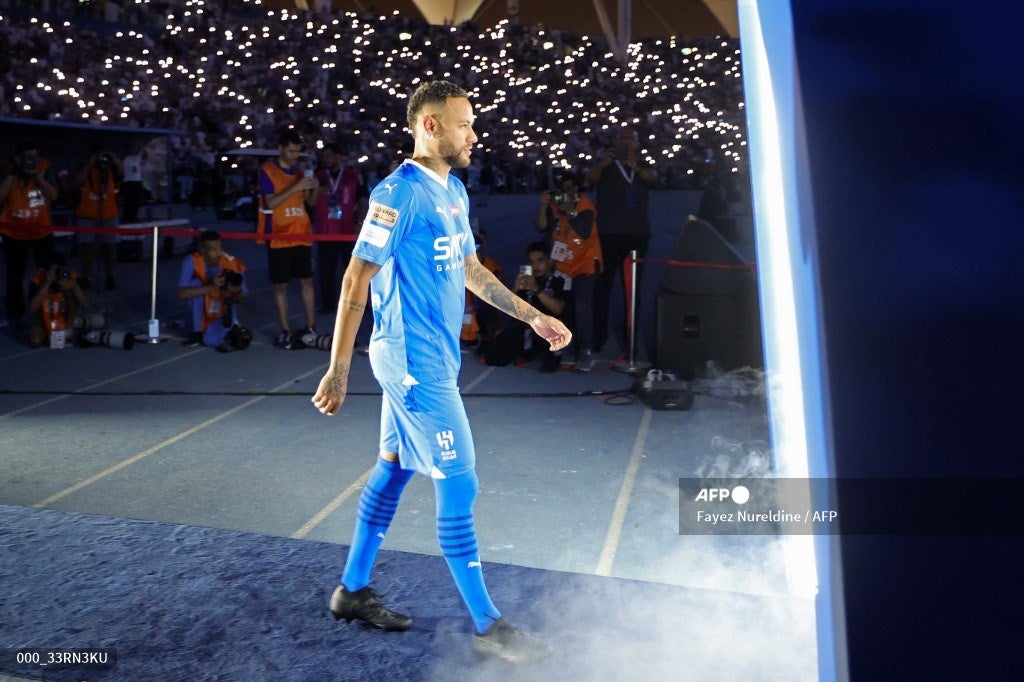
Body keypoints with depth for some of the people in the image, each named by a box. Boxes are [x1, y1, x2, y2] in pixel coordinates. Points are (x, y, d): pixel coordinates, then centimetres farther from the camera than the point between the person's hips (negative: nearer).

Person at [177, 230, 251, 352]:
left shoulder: (233, 264, -18)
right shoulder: (192, 262, -19)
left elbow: (242, 300, -9)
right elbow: (181, 293, -30)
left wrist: (236, 291, -33)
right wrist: (211, 287, -41)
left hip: (223, 314, -3)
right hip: (202, 312, 3)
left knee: (211, 341, -30)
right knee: (196, 283, -27)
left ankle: (234, 329, 2)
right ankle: (197, 333, -14)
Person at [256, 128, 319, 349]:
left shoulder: (299, 171, 11)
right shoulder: (267, 171, -5)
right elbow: (270, 203, -14)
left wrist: (311, 189, -5)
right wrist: (296, 187, -21)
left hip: (301, 236, 5)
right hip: (279, 238, -5)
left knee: (307, 280, 4)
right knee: (281, 285, 0)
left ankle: (311, 327, 11)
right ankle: (285, 332, 5)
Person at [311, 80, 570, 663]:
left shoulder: (455, 191, 12)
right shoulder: (399, 193, -15)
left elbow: (470, 268, 20)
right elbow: (356, 281, -16)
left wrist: (533, 316, 17)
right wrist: (337, 373, -16)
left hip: (433, 357, 9)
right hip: (416, 362, -9)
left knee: (394, 469, 16)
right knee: (459, 485, -3)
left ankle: (353, 590, 31)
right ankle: (486, 624, 10)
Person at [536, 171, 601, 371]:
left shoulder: (584, 204, -7)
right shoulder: (554, 204, 4)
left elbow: (585, 231, -21)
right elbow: (542, 226, -10)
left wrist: (570, 211, -27)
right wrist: (543, 206, -23)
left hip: (585, 263, -5)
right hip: (562, 265, 5)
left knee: (582, 305, -17)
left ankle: (586, 352, -14)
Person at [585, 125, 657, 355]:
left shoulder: (643, 168, 17)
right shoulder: (606, 166, 11)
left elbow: (653, 178, -6)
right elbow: (590, 179, -9)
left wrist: (636, 166, -28)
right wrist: (603, 163, -31)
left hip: (637, 235, 3)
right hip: (608, 234, -2)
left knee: (633, 286, 3)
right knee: (603, 284, -7)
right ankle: (599, 334, -5)